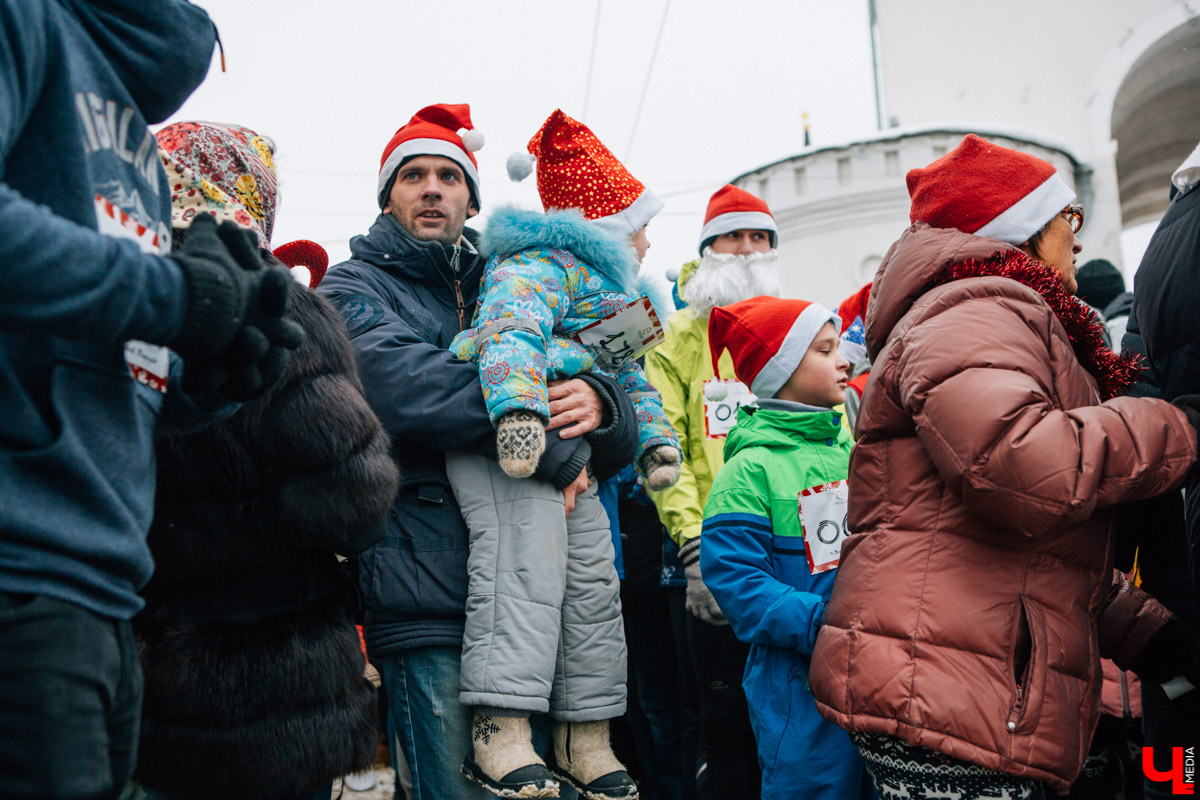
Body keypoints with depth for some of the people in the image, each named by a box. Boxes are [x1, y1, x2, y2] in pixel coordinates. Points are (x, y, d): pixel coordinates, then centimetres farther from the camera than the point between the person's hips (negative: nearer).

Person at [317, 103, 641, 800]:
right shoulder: (354, 286, 8)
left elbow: (625, 440, 16)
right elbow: (404, 382, -17)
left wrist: (600, 402, -9)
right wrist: (554, 446, -14)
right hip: (429, 601, -4)